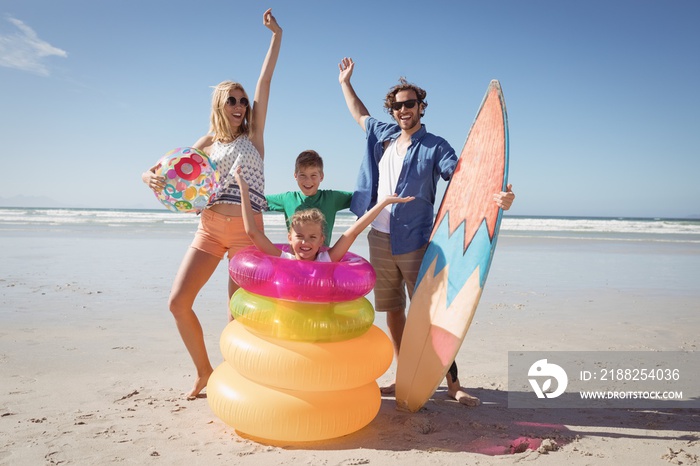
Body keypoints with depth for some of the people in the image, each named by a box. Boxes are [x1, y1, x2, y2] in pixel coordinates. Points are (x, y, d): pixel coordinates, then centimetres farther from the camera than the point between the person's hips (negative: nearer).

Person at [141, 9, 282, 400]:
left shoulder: (253, 135, 5)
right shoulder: (208, 143, 12)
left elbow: (266, 81, 2)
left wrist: (277, 35, 1)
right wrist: (152, 177, -9)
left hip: (248, 231, -3)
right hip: (209, 228, 3)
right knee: (178, 302, -2)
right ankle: (204, 371, 16)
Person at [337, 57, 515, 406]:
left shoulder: (435, 147, -3)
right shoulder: (383, 135, 12)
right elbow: (360, 115, 32)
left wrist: (495, 196, -35)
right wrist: (345, 82, 37)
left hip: (416, 242, -5)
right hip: (380, 239, 5)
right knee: (392, 312, 10)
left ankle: (453, 384, 6)